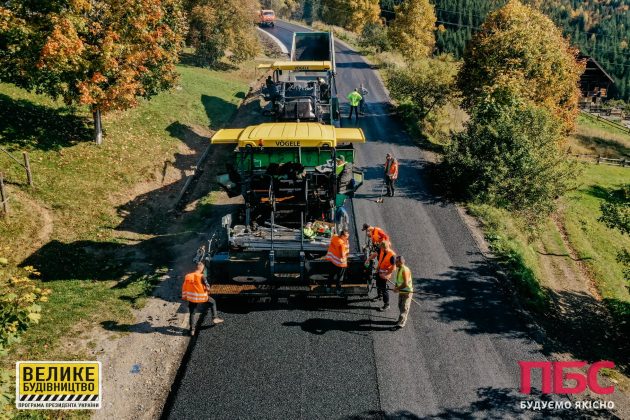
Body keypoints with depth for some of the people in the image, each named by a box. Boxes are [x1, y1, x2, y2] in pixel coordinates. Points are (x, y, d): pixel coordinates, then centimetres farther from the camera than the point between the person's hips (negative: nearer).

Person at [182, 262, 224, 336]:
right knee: (213, 302, 22)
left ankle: (191, 330, 16)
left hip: (192, 297, 4)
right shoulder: (202, 276, -15)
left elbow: (184, 287, 5)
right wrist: (207, 288, 9)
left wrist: (184, 296, 15)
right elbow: (207, 287, -14)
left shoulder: (188, 276, 0)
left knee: (191, 313, 15)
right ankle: (214, 318, 21)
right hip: (202, 297, -3)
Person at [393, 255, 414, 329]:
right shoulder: (399, 269, 4)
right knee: (400, 306, 18)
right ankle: (403, 319, 35)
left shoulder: (405, 270, -25)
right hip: (401, 291, 9)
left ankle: (400, 324, -4)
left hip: (407, 291, -9)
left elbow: (405, 284, -29)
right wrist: (396, 287, 0)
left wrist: (397, 288, -19)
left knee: (404, 308, -5)